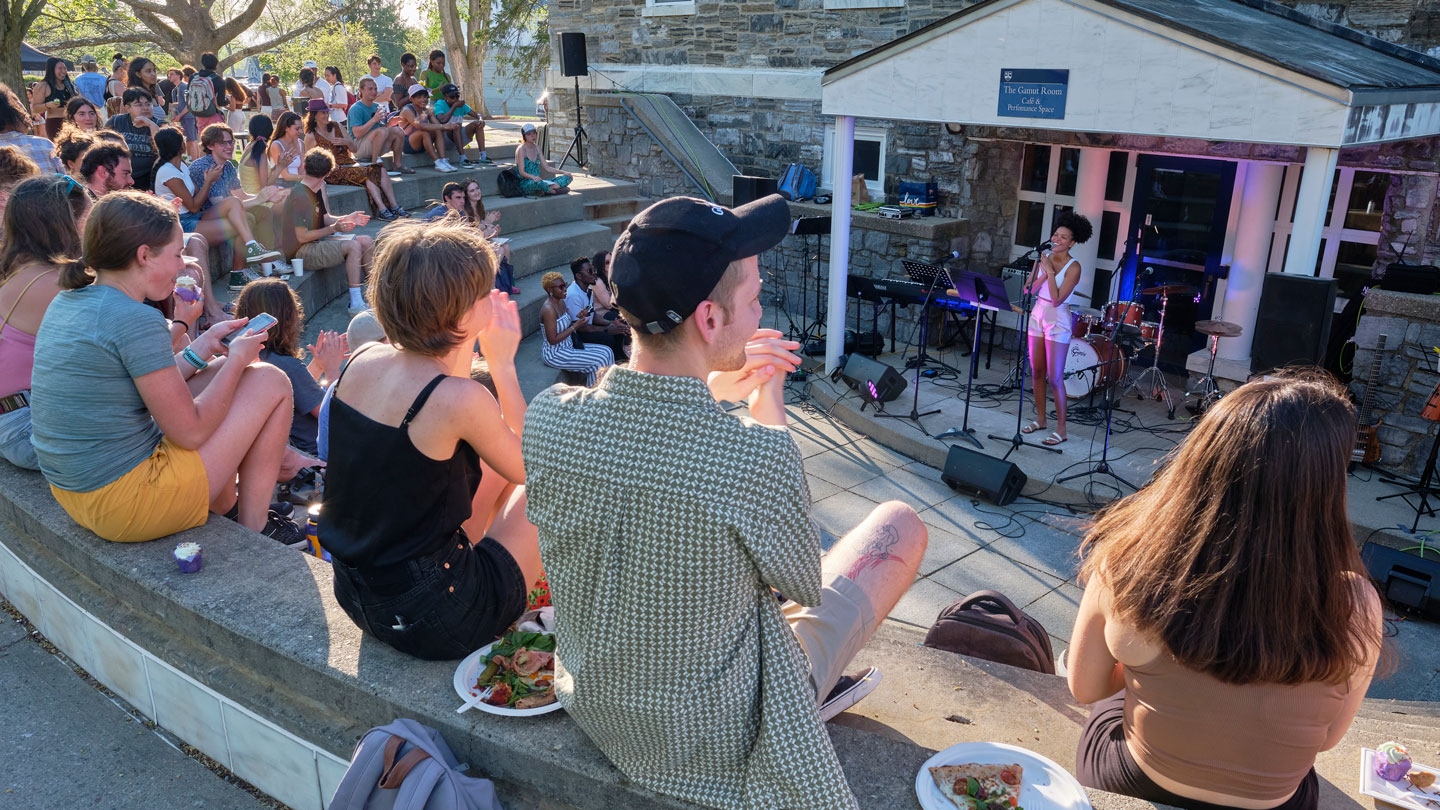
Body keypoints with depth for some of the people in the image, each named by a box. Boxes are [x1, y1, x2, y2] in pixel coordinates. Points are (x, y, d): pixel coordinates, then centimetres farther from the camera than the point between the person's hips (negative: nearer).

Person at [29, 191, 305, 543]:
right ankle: (254, 530, 8)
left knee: (221, 374, 21)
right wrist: (237, 360, -5)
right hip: (125, 505, -10)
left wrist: (202, 348, 9)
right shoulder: (137, 321, -22)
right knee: (271, 381, -2)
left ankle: (225, 510, 26)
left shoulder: (66, 303, 6)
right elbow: (190, 432, -16)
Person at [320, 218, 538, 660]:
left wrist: (467, 347, 12)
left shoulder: (362, 360, -4)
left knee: (496, 463, 21)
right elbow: (527, 467, -7)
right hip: (431, 619, -8)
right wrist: (502, 363, -4)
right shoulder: (461, 399, -27)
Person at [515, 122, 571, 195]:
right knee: (537, 182, -45)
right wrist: (533, 177, -36)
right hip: (525, 184, -8)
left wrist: (564, 172, 3)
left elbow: (547, 167, 14)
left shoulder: (536, 147, 13)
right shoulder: (521, 149, -7)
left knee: (567, 178, -6)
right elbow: (522, 172, -15)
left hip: (538, 180, 8)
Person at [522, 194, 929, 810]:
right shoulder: (761, 456, -34)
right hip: (721, 739, -5)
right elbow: (805, 587, -12)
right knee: (901, 525, 11)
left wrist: (712, 389, -2)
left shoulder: (546, 417, -19)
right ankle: (808, 694, 26)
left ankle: (812, 683, 34)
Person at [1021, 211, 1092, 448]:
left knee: (1055, 377, -5)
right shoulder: (1044, 257, 3)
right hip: (1038, 315, 6)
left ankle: (1061, 429, 4)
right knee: (1037, 372, 12)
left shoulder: (1073, 267, -14)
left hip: (1058, 321, -6)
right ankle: (1040, 419, 25)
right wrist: (1044, 272, -14)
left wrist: (1050, 271, -21)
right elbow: (1029, 290, 0)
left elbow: (1057, 299, -21)